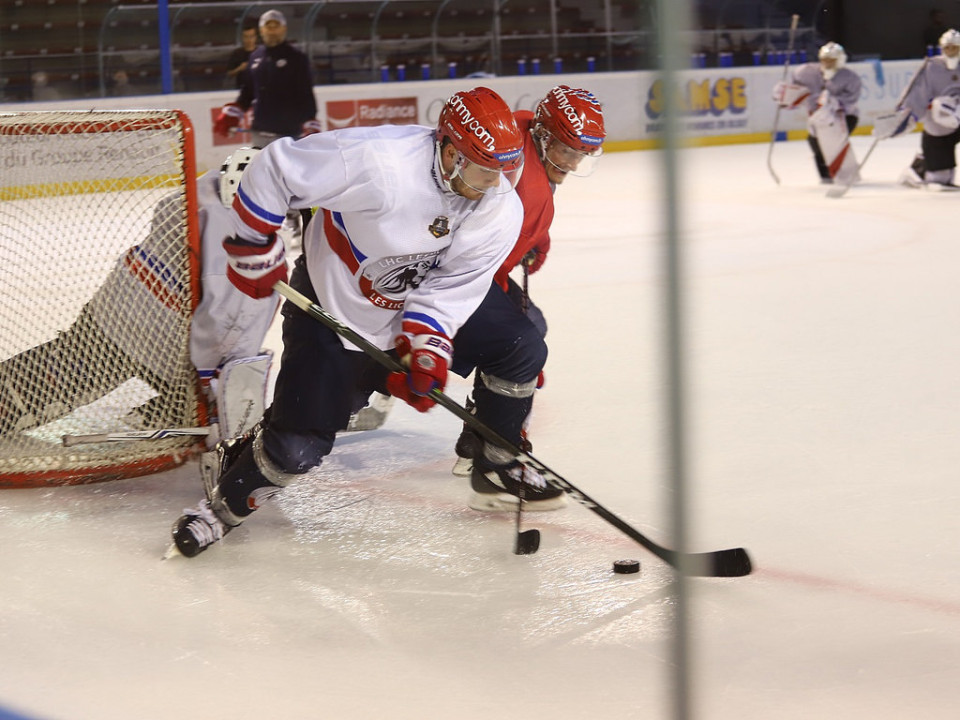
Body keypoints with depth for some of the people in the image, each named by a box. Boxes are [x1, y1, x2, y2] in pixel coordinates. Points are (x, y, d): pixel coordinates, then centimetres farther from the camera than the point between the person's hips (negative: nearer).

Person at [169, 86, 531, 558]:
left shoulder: (502, 212, -17)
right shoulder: (377, 161, -35)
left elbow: (447, 290, -14)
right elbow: (272, 170, -25)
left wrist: (425, 350, -30)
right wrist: (255, 251, -17)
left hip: (413, 315, 7)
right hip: (331, 305, -6)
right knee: (298, 446, -10)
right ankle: (224, 504, 16)